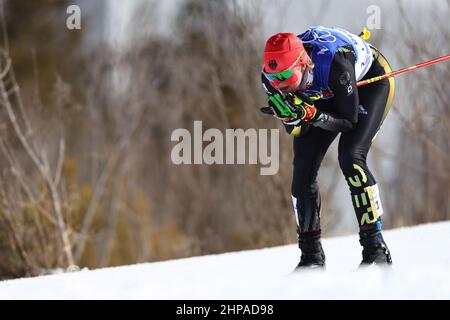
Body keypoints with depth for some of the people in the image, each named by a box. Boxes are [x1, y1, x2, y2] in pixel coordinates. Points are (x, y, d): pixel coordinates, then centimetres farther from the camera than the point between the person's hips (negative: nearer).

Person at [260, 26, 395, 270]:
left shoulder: (334, 63, -43)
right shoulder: (272, 76, -27)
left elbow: (349, 122, -32)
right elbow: (297, 131, -17)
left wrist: (311, 115, -48)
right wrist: (289, 116, -40)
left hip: (371, 80, -5)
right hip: (327, 92, 5)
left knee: (350, 156, -25)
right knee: (303, 165, -8)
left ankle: (376, 250, -19)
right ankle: (311, 256, 3)